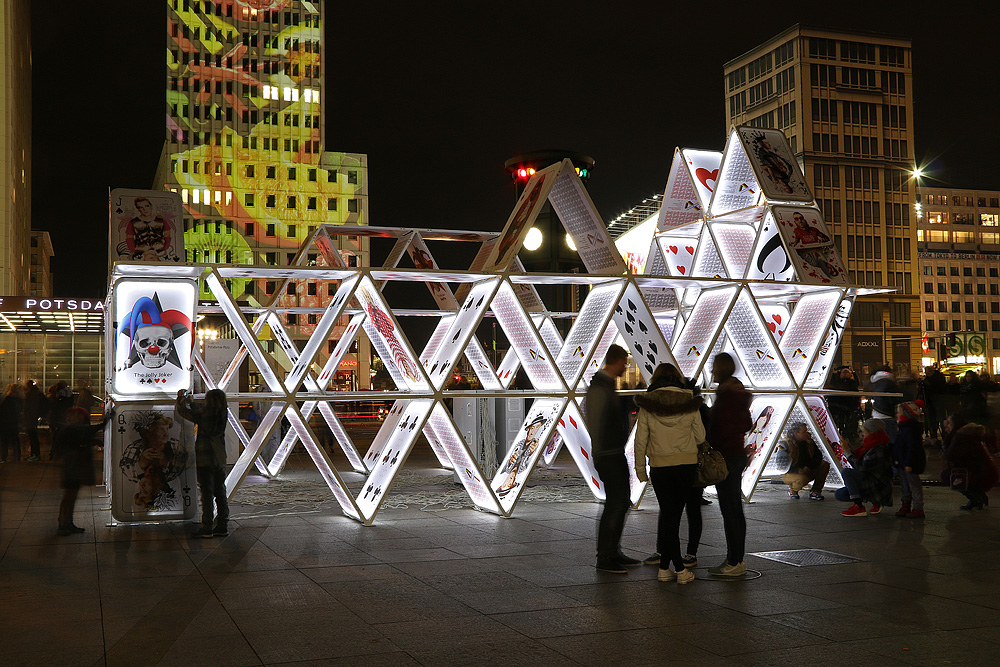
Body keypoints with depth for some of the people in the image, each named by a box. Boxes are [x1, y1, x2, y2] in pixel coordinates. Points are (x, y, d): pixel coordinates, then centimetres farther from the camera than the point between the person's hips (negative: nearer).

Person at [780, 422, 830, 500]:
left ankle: (815, 491, -7)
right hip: (789, 474, -6)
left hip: (807, 471, 6)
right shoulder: (786, 445, -18)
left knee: (825, 465, -13)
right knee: (802, 478, -39)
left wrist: (809, 467, -21)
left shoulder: (809, 442, 0)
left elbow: (818, 456, -3)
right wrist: (798, 470, -30)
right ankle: (792, 489, -3)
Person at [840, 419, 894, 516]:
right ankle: (875, 503, 15)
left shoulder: (878, 450, -22)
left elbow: (862, 468, -24)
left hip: (879, 487, -10)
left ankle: (859, 507, -21)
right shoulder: (871, 445, 9)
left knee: (846, 472, -23)